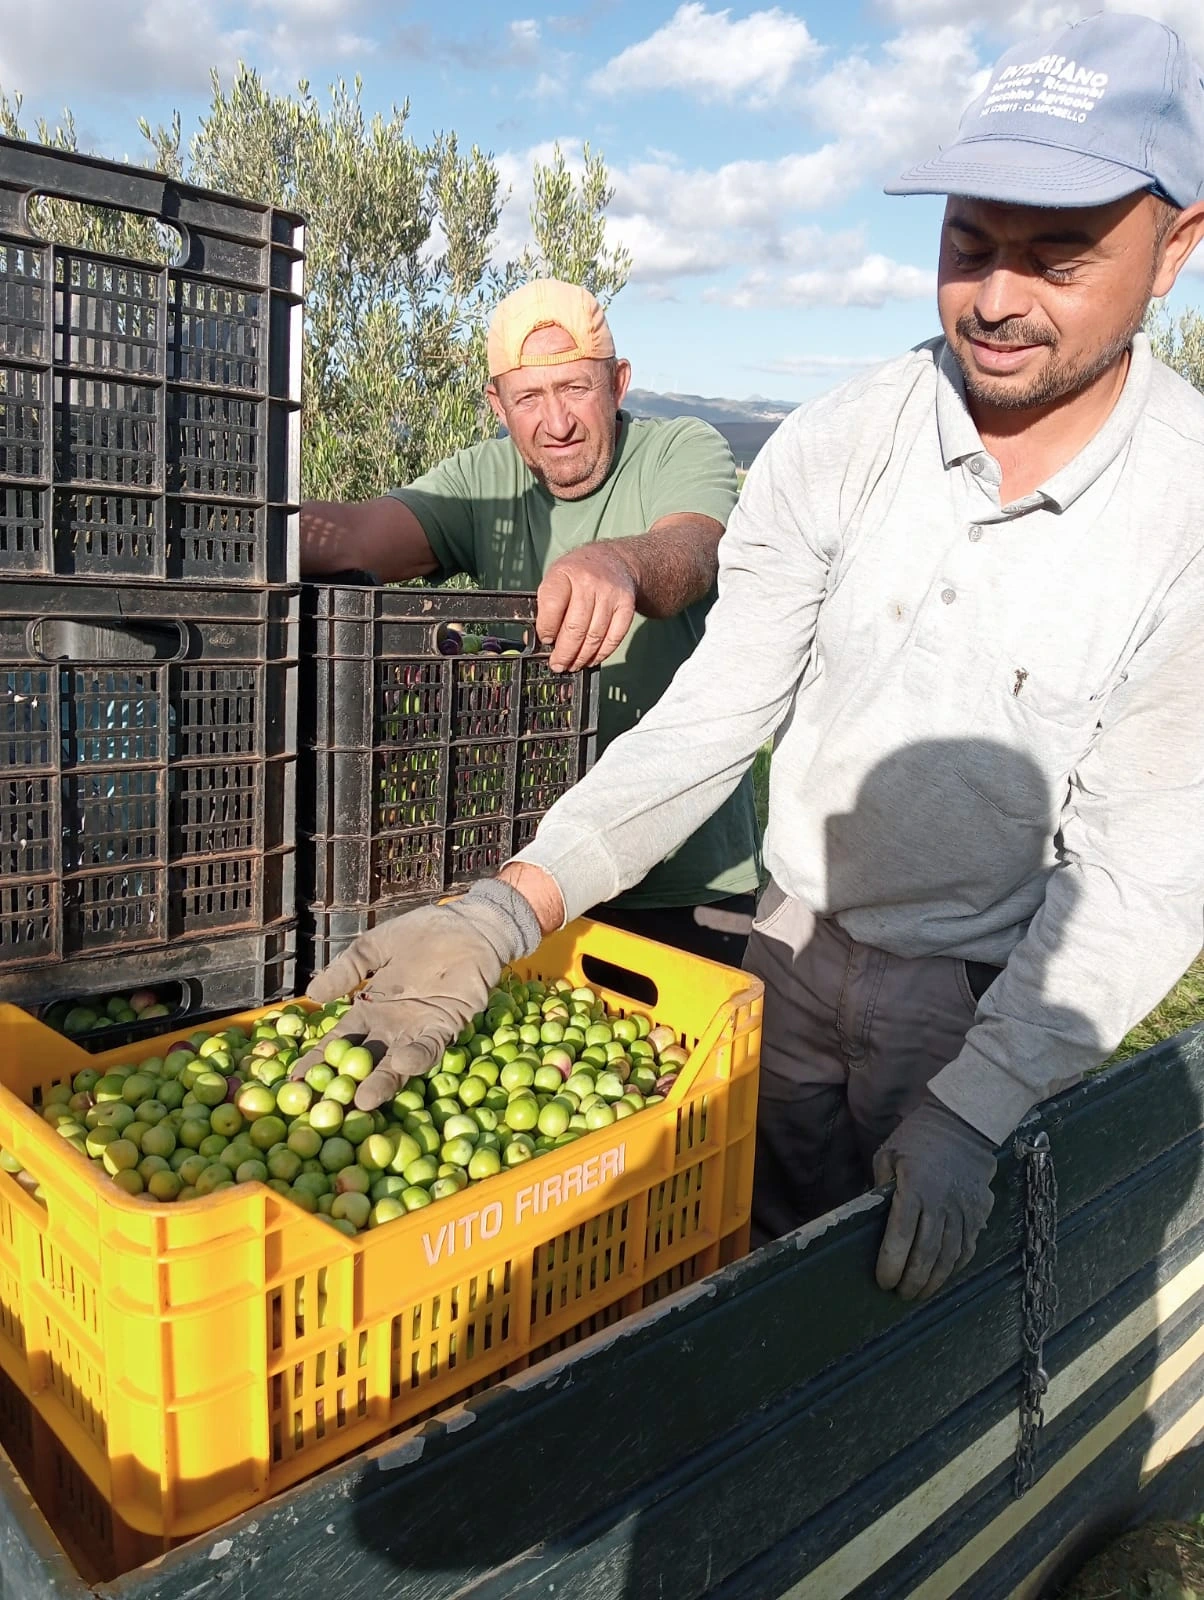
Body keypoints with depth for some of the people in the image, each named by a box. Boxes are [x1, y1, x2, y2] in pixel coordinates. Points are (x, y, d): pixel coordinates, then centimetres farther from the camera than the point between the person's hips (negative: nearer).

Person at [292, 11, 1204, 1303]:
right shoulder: (832, 447, -11)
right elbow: (713, 715, -14)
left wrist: (974, 1108, -23)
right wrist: (509, 910, -27)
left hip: (991, 997, -2)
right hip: (792, 948, 2)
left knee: (910, 1298, 16)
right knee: (745, 1257, 18)